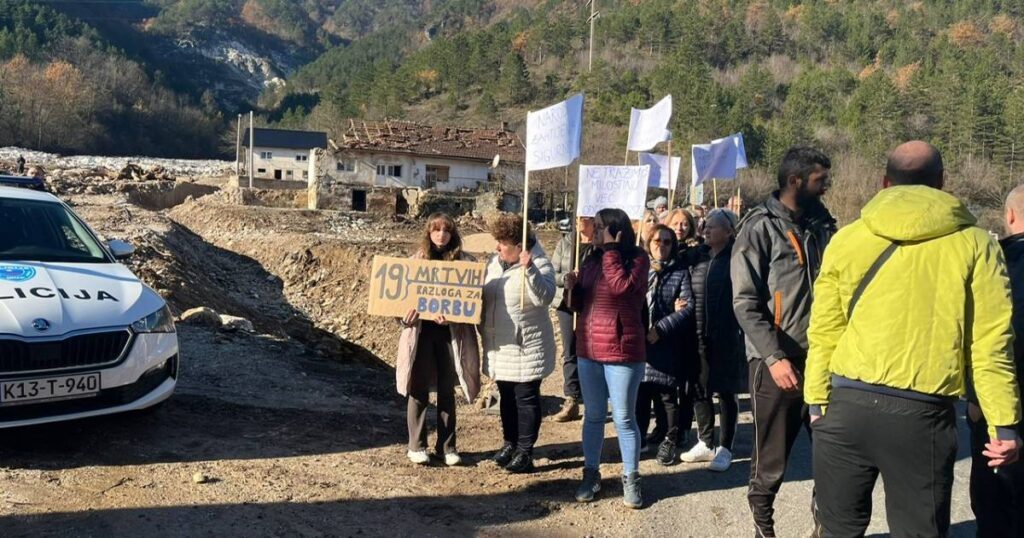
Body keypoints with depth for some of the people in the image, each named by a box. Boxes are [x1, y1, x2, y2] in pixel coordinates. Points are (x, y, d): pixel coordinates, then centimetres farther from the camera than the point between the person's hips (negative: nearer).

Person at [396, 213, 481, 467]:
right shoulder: (418, 259, 5)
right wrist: (409, 312, -14)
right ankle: (417, 446, 15)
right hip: (421, 330, 0)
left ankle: (447, 446, 17)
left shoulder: (463, 261, 2)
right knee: (419, 389, 5)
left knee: (447, 390, 8)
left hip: (450, 331, 0)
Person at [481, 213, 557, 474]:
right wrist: (483, 329, 12)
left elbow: (544, 297, -30)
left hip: (526, 347, -7)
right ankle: (510, 443, 31)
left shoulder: (539, 264, -15)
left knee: (526, 399, 2)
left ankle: (525, 451, 11)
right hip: (499, 347, 7)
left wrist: (529, 269, -38)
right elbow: (484, 295, 19)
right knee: (507, 397, 17)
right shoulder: (495, 262, 7)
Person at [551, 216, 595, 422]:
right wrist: (568, 278, -13)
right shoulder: (565, 243, 6)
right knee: (570, 353, 7)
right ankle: (571, 401, 14)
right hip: (568, 303, 4)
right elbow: (552, 273, 5)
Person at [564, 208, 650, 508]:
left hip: (622, 350, -5)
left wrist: (610, 248, -17)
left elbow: (622, 286, -26)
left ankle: (631, 479, 15)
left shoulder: (637, 258, -7)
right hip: (588, 349, 5)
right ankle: (591, 473, 24)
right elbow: (578, 305, 14)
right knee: (593, 416, 13)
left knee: (624, 418, 2)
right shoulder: (591, 261, 8)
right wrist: (572, 288, -8)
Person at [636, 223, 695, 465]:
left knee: (666, 393, 2)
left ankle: (668, 440, 15)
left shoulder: (681, 272, 1)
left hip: (666, 343, -2)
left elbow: (688, 306, -7)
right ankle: (639, 437, 22)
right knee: (639, 391, 7)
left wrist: (660, 329, -15)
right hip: (638, 340, 2)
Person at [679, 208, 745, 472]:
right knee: (698, 390, 12)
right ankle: (705, 443, 26)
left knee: (726, 391, 5)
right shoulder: (700, 256, 9)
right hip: (699, 335, 6)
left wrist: (740, 331, -18)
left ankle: (724, 448, 16)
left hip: (727, 336, -6)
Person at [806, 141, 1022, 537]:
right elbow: (990, 342, -1)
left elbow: (823, 333, 6)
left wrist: (818, 401, 15)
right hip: (923, 415, -1)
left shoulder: (846, 239, 5)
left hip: (847, 406, 2)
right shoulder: (973, 244, 2)